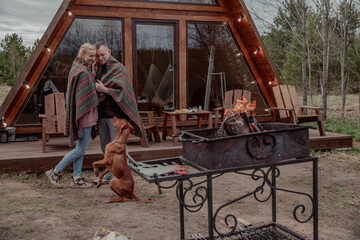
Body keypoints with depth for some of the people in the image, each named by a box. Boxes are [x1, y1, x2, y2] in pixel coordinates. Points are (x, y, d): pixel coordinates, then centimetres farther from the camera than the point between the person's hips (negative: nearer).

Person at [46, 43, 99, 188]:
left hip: (80, 114, 10)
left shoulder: (77, 67, 12)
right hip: (85, 114, -10)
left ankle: (77, 179, 18)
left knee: (80, 147, 13)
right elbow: (90, 96, -17)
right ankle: (55, 172, 8)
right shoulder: (83, 71, -17)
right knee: (81, 149, -2)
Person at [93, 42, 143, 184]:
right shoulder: (97, 68, 13)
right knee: (105, 146, 12)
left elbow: (122, 91, -16)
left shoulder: (118, 69, -8)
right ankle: (111, 174, 24)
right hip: (101, 114, 7)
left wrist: (103, 90, -21)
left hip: (115, 114, -7)